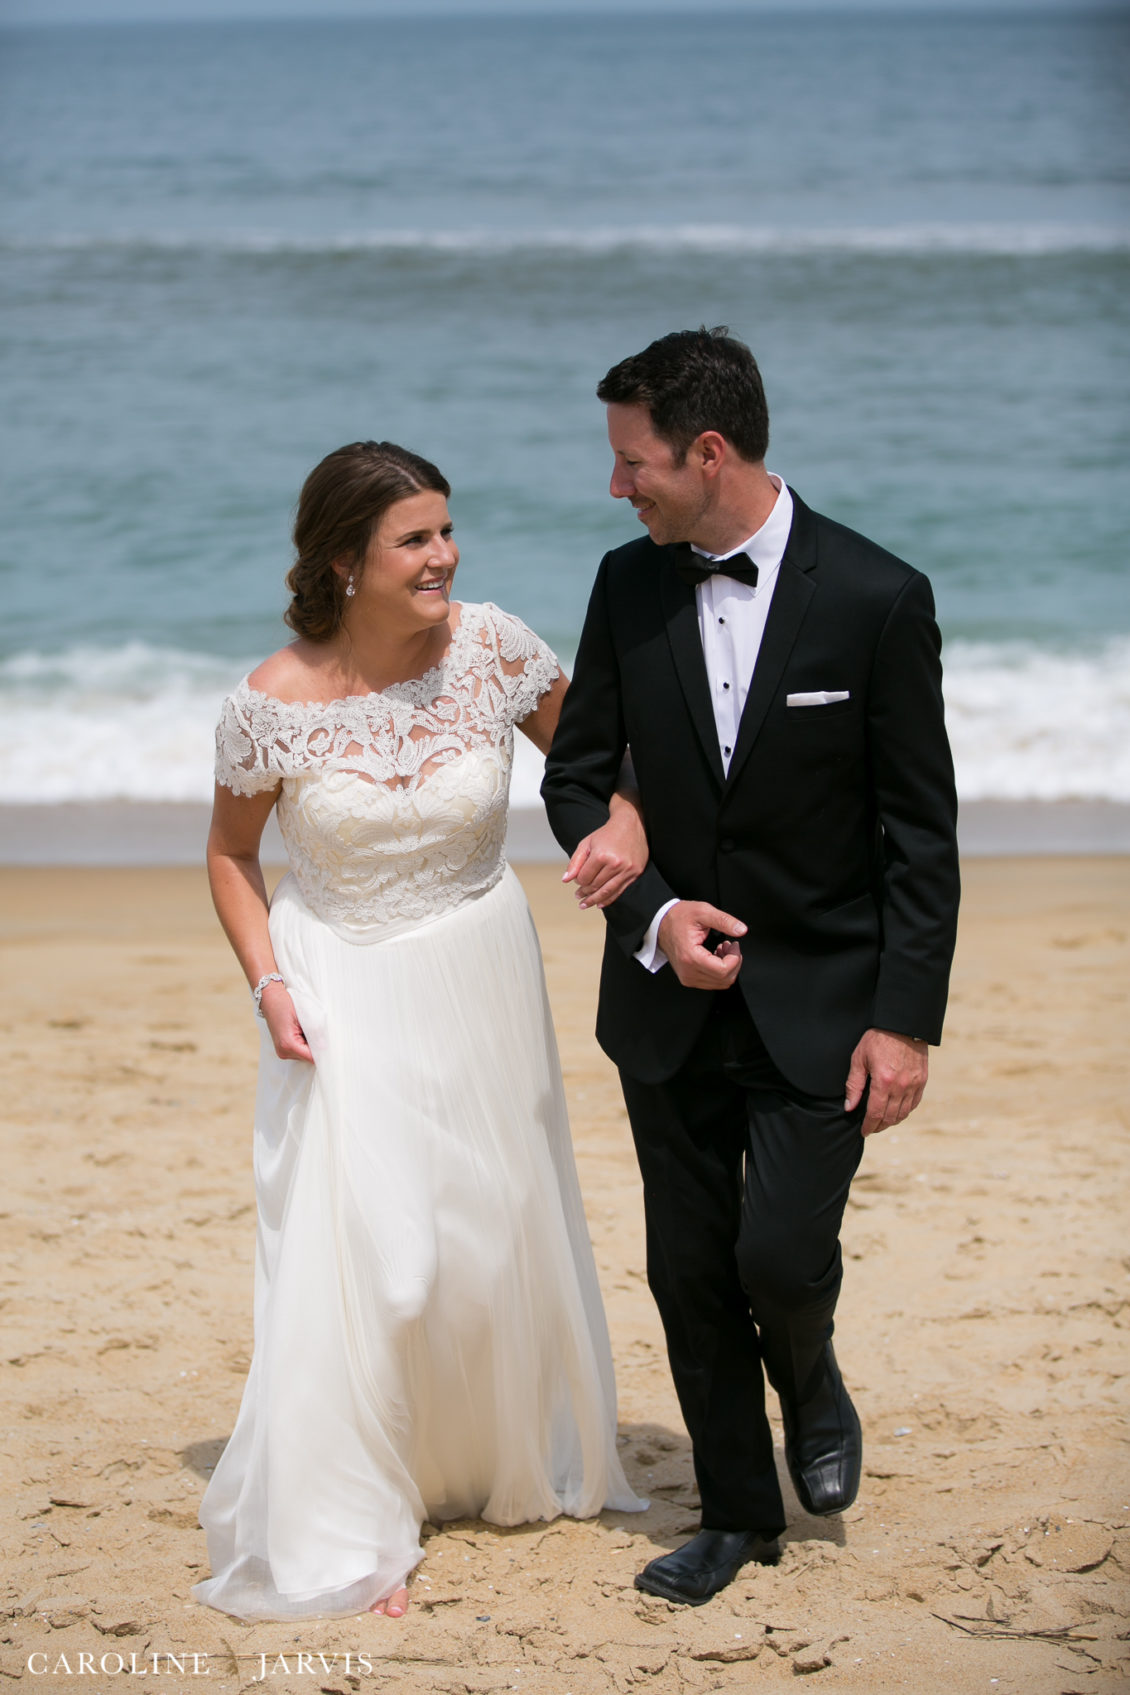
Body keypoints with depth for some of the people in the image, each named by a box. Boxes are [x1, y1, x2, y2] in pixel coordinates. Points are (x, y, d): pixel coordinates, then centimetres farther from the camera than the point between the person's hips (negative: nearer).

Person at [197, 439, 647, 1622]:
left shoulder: (493, 650, -13)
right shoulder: (275, 703, -17)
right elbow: (232, 854, -1)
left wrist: (628, 824, -20)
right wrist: (267, 984, -14)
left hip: (477, 981, 3)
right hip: (342, 993, -3)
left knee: (498, 1234, 17)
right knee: (357, 1254, -7)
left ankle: (510, 1464, 42)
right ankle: (337, 1538, 6)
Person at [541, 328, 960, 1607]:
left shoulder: (876, 600, -12)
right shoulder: (630, 586, -1)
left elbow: (920, 832, -9)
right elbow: (576, 775, 7)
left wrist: (905, 1020, -13)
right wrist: (651, 911, -10)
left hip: (819, 1006, -4)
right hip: (673, 998, 4)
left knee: (780, 1257, -12)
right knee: (689, 1275, 8)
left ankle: (809, 1379, 24)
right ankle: (736, 1514, 27)